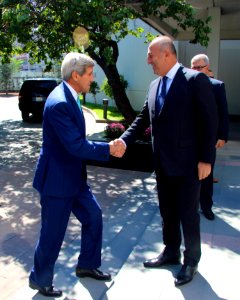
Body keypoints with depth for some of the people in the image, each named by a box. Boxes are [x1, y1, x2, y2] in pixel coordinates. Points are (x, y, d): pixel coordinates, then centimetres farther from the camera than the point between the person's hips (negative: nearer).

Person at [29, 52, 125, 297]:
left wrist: (108, 147, 6)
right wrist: (109, 149, -19)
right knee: (53, 233, 6)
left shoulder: (69, 97, 7)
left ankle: (87, 265, 36)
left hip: (73, 176, 10)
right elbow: (76, 145, -28)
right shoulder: (59, 103, -25)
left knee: (93, 216, 17)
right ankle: (40, 280, 30)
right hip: (57, 180, -10)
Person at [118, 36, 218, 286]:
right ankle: (171, 252, 38)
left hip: (187, 163, -6)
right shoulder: (155, 85, 10)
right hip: (163, 163, 7)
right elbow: (143, 119, 10)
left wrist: (206, 159, -15)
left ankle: (191, 261, 28)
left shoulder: (195, 79, -11)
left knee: (188, 214, 7)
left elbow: (209, 120, -13)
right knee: (167, 212, 18)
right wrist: (123, 141, -4)